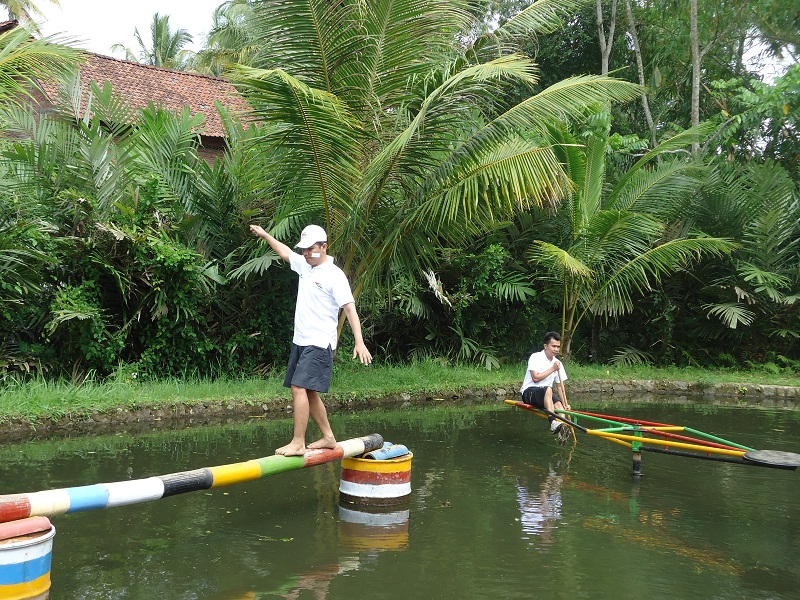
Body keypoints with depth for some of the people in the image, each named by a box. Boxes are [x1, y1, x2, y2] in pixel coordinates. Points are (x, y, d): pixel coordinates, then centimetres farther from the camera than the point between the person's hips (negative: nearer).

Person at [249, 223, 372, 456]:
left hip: (319, 344, -9)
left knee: (300, 388, -17)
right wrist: (265, 235, 40)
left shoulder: (334, 275, -12)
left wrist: (359, 342, -25)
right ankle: (328, 437, 23)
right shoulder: (304, 266, 11)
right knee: (309, 392, 12)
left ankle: (298, 443, -14)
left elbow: (350, 308, -17)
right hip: (301, 341, 9)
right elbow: (285, 252, 32)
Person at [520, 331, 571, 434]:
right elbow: (535, 378, -19)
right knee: (548, 390, -36)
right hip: (529, 392, -6)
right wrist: (552, 369, -15)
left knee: (558, 403, -27)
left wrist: (565, 404, -4)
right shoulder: (536, 357, -7)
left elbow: (560, 387, 10)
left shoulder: (558, 363, 12)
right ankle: (553, 423, -50)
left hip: (547, 395, 6)